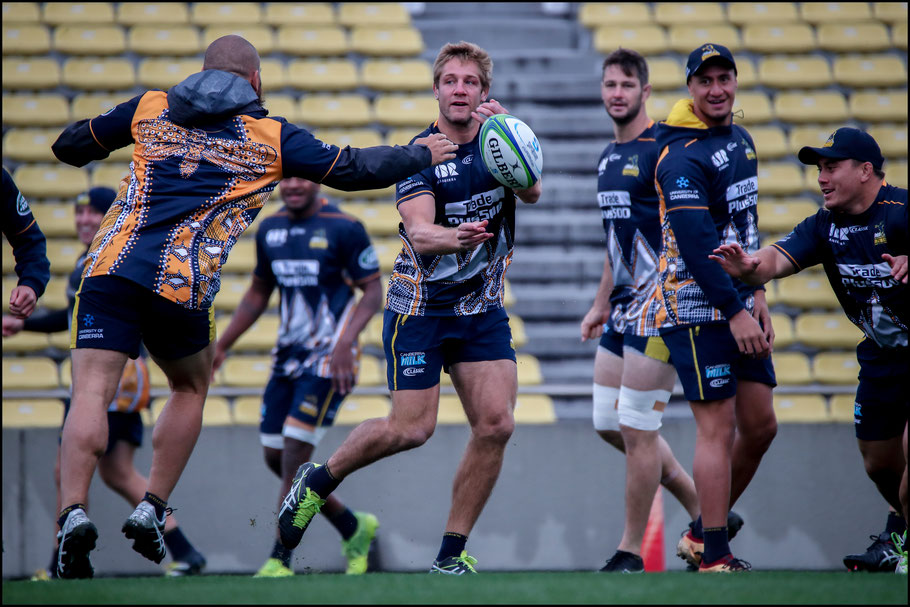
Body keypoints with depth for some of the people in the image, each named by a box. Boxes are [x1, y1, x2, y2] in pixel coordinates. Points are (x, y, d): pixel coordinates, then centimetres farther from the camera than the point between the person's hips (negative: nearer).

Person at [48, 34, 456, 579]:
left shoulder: (150, 109, 18)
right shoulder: (270, 136, 11)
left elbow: (70, 147, 26)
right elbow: (352, 169, 13)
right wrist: (422, 154, 28)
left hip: (111, 267, 1)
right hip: (182, 285, -1)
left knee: (92, 393, -7)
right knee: (191, 388, 23)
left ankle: (74, 513, -28)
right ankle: (152, 511, 15)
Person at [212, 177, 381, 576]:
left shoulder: (344, 229, -10)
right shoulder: (270, 229, 9)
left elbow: (373, 291, -8)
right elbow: (258, 293, 21)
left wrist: (345, 341, -21)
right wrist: (222, 345, 16)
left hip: (327, 359, -7)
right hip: (288, 357, 7)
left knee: (295, 454, -13)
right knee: (275, 457, 5)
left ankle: (280, 560, -6)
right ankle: (353, 527, 23)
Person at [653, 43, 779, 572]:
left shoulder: (740, 139, 14)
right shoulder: (683, 156, -15)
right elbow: (695, 243, -21)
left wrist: (756, 294, 15)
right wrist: (735, 311, -22)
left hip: (738, 305, 9)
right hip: (698, 309, -9)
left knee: (761, 427, 10)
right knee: (719, 428, -9)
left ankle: (700, 536, 23)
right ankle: (714, 559, -4)